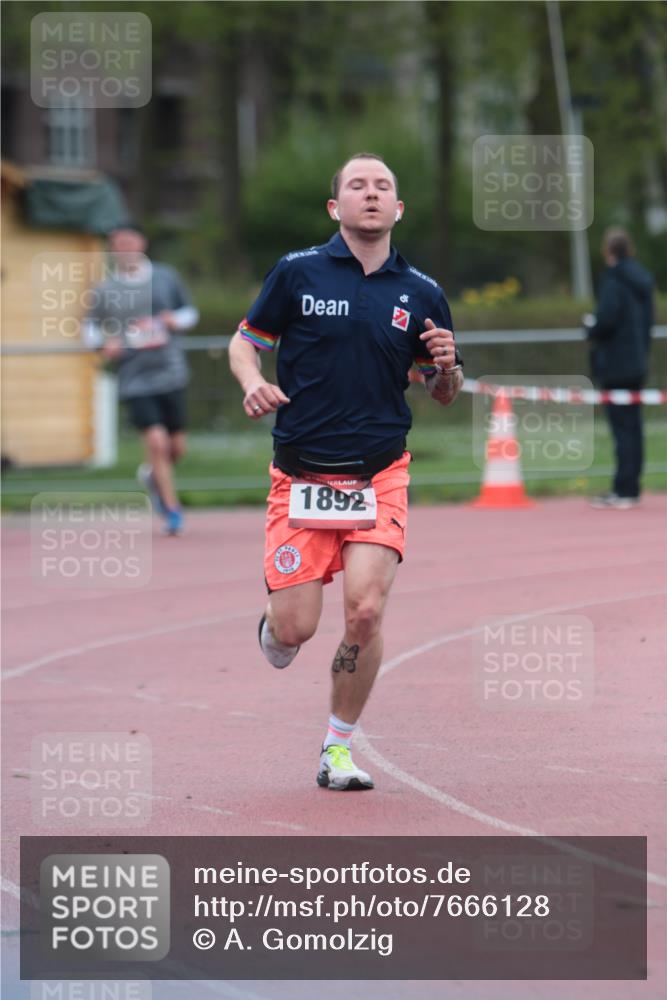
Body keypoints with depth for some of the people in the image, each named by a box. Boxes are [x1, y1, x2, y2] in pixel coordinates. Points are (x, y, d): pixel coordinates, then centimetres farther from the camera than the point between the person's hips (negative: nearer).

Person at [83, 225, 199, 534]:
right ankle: (172, 512, -2)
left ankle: (152, 474, 40)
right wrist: (104, 342, -8)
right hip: (134, 378, -2)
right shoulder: (105, 290, -1)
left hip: (170, 373, 2)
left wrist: (176, 320, -6)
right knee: (156, 442, -14)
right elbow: (90, 326, 12)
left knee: (176, 447, 6)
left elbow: (190, 311, 15)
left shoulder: (166, 277, 4)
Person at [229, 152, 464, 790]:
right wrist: (253, 383, -13)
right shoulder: (297, 273, -1)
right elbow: (244, 341, 9)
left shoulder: (421, 294, 5)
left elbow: (444, 394, 14)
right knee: (295, 630, -5)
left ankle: (338, 747, 5)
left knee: (365, 611, -16)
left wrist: (447, 366, -9)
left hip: (379, 476, 1)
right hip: (300, 474, -1)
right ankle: (273, 629, 35)